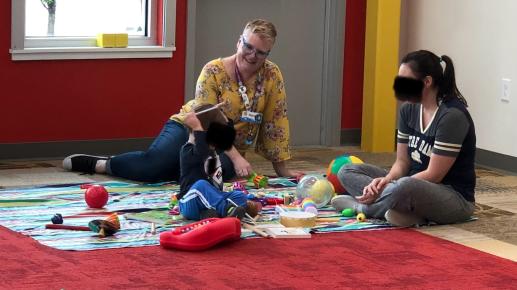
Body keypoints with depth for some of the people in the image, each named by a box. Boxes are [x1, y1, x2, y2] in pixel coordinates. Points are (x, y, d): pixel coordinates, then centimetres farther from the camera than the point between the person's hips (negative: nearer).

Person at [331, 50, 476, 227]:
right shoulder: (409, 109, 4)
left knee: (405, 188, -41)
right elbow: (402, 162, 5)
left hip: (455, 198, -9)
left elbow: (434, 174, -20)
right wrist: (386, 180, -17)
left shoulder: (452, 116, -20)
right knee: (347, 172, 0)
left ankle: (359, 206, -12)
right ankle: (410, 211, -20)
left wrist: (388, 187, -23)